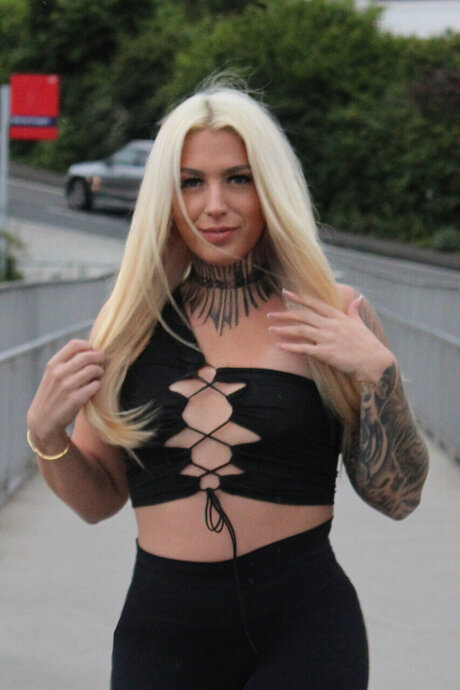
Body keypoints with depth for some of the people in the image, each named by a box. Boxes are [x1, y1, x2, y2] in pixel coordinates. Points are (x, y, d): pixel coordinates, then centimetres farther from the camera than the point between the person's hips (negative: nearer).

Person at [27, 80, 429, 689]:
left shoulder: (335, 316, 0)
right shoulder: (130, 319, 6)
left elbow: (398, 496, 0)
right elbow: (98, 500, 12)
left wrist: (378, 371, -12)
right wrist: (47, 434, -6)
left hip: (302, 628, -2)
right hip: (162, 627, 2)